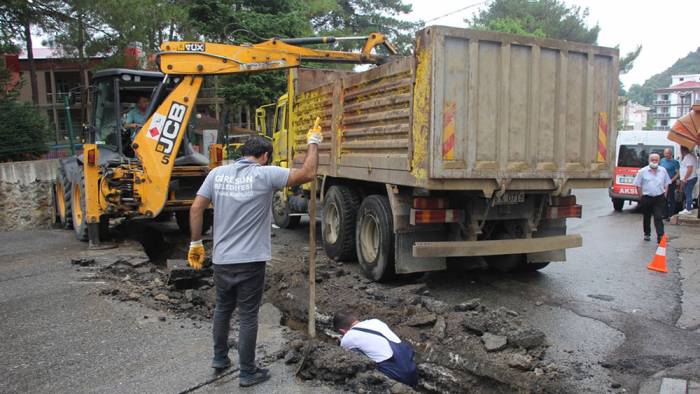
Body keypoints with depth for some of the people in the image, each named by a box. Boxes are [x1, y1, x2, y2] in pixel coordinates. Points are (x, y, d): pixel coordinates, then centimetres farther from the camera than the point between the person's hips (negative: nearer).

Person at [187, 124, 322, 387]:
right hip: (250, 260, -4)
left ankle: (220, 357, 39)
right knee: (248, 316, 7)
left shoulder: (217, 173, 2)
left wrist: (196, 243, 11)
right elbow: (308, 174, -11)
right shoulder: (265, 174, -12)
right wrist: (313, 142, 3)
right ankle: (248, 373, 19)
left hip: (221, 259, 5)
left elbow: (196, 208, 1)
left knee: (222, 308, 24)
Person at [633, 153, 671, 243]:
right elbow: (638, 185, 1)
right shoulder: (642, 171, -2)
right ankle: (647, 234, 29)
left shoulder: (663, 171, 7)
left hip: (659, 198, 1)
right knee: (647, 217, 13)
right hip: (646, 198, -1)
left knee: (659, 217, -7)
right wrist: (641, 197, -1)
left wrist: (664, 195, 7)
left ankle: (660, 236, -8)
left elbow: (667, 183, 16)